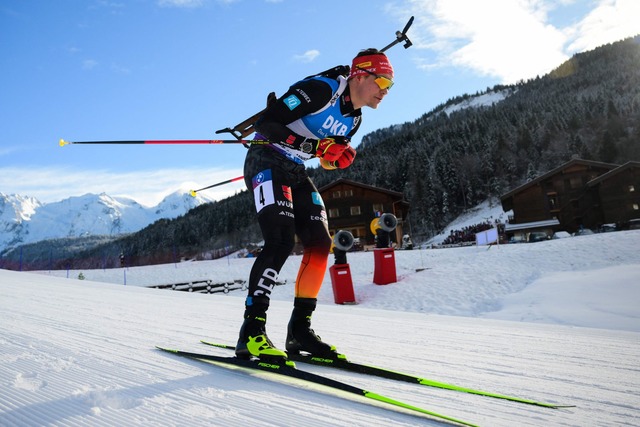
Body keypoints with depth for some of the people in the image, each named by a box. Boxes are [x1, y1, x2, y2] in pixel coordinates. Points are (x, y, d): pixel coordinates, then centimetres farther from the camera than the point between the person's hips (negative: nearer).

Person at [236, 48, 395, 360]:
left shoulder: (353, 119, 9)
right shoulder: (320, 89, -17)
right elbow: (265, 123, -21)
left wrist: (339, 158, -5)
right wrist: (311, 146, -29)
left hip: (295, 171, 8)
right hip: (266, 161, -8)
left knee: (320, 244, -4)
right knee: (281, 240, -23)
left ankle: (299, 330, 3)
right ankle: (251, 332, -16)